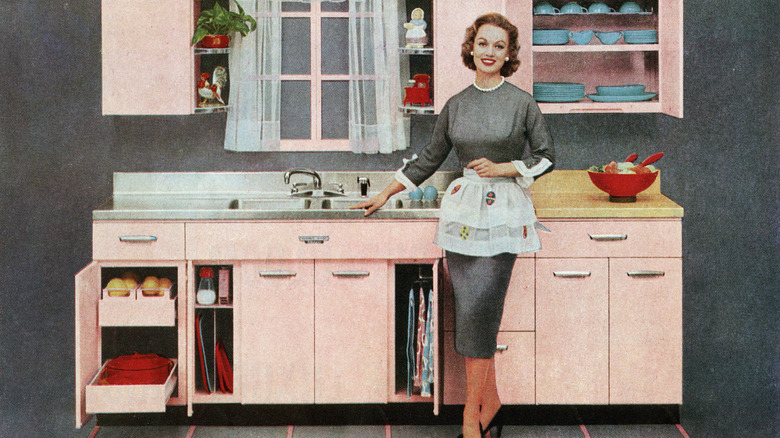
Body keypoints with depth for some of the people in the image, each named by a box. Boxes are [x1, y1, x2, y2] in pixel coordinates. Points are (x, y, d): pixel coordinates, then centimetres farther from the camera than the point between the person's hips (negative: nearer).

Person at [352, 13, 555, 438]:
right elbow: (428, 159, 17)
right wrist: (384, 195, 18)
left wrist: (502, 168, -8)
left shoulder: (522, 103, 0)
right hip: (463, 210, 3)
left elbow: (546, 158, 6)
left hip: (503, 213, -3)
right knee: (472, 312, 1)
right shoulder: (455, 105, 9)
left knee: (478, 311, -10)